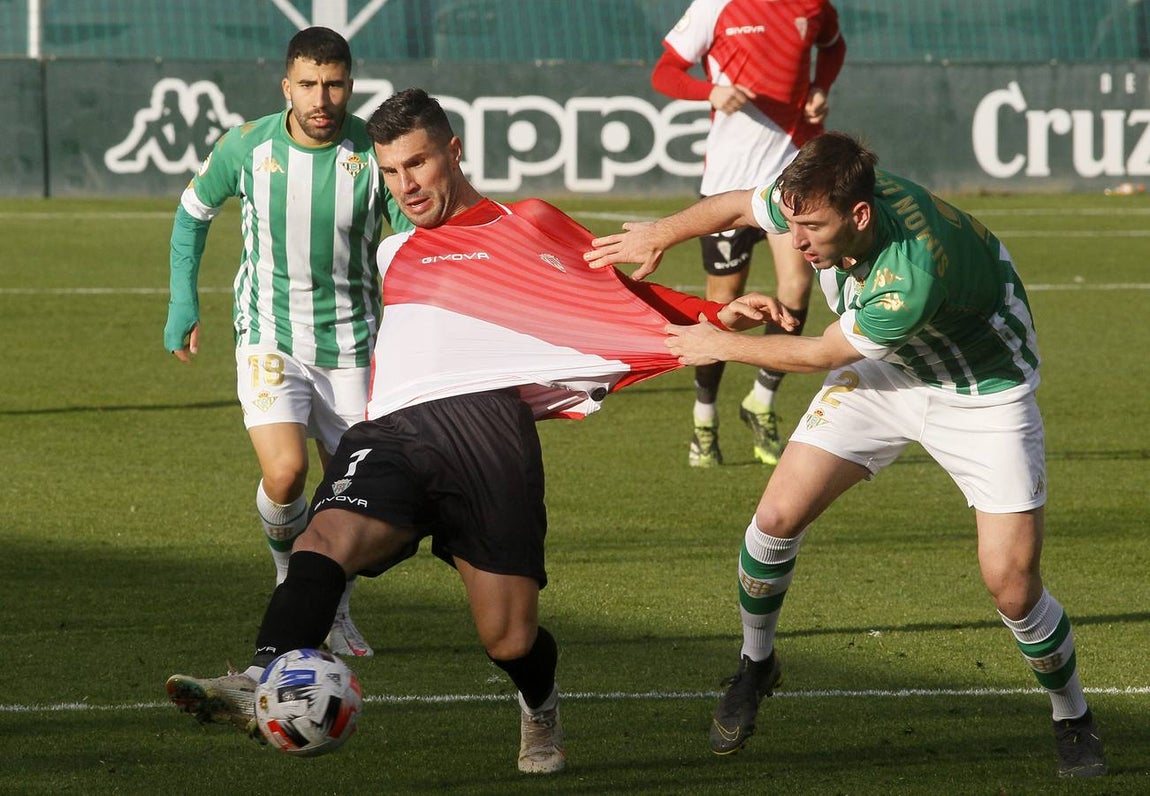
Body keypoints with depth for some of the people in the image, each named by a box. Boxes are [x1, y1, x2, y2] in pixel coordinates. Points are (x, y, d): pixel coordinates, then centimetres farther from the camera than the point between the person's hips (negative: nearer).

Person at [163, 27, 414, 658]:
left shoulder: (377, 153, -12)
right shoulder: (246, 147, -10)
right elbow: (193, 212, 10)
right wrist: (183, 303, 3)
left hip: (350, 344, 1)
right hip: (269, 339, -1)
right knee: (284, 474, -21)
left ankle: (335, 611, 30)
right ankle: (289, 567, 11)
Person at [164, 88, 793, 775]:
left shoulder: (527, 227, 19)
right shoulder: (392, 256, 33)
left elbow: (618, 295, 14)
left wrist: (718, 317, 4)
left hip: (483, 420, -3)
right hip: (392, 433, 4)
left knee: (511, 640, -9)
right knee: (330, 536, -30)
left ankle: (541, 710, 25)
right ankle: (264, 682, -50)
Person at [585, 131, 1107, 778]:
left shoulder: (911, 277, -43)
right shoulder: (818, 203, -25)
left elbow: (822, 355, -23)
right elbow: (739, 205, 1)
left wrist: (724, 346, -11)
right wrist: (662, 234, 7)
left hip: (983, 392, -6)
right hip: (888, 370, 6)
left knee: (1012, 581, -12)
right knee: (779, 515, -6)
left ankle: (1074, 719, 14)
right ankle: (756, 665, 19)